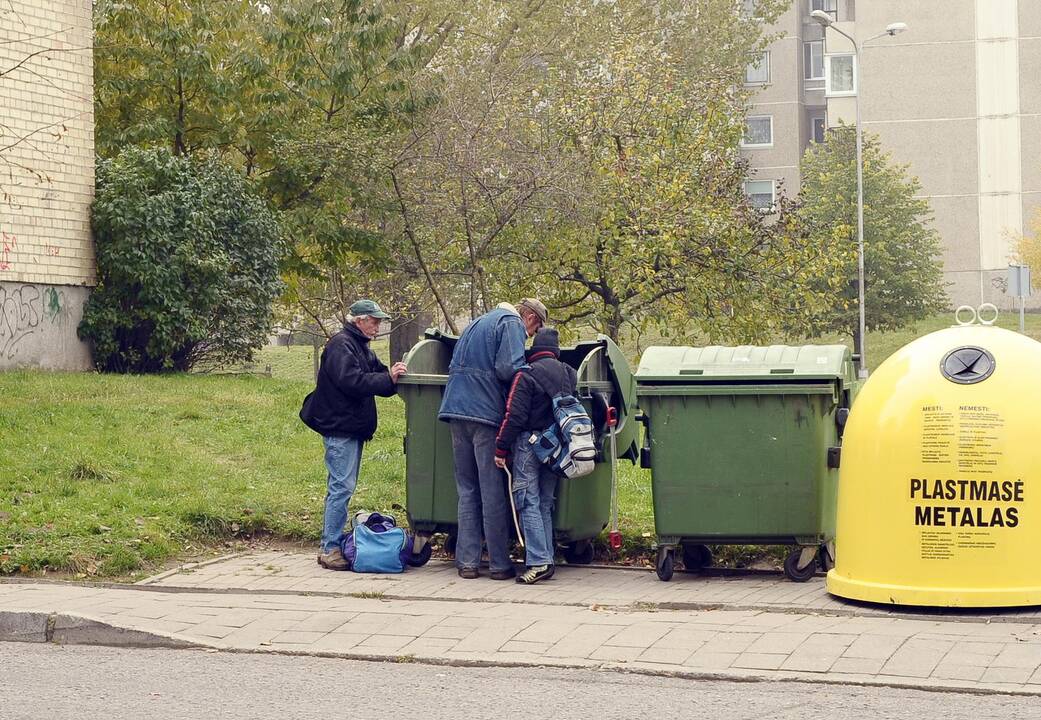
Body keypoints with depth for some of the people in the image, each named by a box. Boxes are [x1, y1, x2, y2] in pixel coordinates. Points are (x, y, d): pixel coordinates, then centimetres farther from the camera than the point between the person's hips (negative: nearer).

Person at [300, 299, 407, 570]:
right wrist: (389, 379, -23)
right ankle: (330, 549, -11)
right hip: (339, 428, -11)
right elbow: (352, 381, -24)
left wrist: (394, 375, -5)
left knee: (341, 487, 13)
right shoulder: (341, 345, -12)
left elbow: (378, 375, 14)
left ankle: (331, 546, 18)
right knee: (342, 487, -12)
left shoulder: (362, 347, 20)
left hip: (353, 428, 11)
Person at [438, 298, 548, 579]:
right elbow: (508, 368, -16)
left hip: (456, 409, 8)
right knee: (494, 492, -2)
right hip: (486, 413, -8)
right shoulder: (512, 324, -3)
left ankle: (467, 562, 8)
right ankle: (499, 564, 2)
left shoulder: (477, 323, 25)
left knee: (467, 490, 10)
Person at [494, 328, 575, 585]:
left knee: (529, 502, -5)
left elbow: (515, 416, -13)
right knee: (545, 503, 13)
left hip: (530, 441, -6)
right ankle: (547, 560, 12)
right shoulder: (569, 374, 8)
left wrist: (501, 448, -8)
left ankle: (538, 561, -12)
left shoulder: (526, 376, -11)